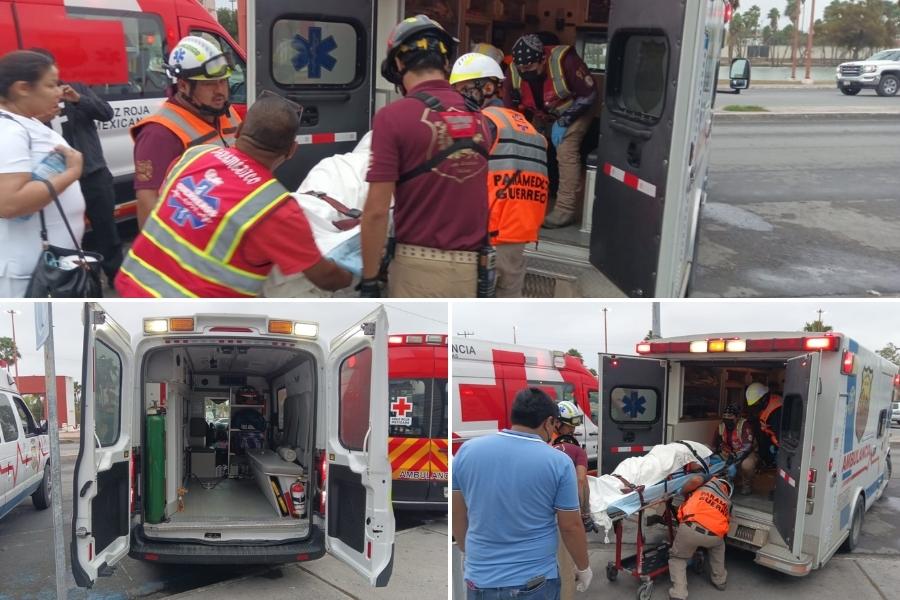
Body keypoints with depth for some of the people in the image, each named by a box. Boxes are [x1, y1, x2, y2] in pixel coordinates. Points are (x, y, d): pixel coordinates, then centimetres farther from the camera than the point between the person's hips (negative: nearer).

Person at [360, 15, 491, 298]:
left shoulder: (393, 116, -10)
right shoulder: (478, 117, 7)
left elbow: (377, 211, -14)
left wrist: (369, 279, -5)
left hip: (419, 265, -5)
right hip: (472, 266, 5)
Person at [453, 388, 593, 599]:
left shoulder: (467, 450, -3)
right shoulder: (558, 462, -11)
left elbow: (457, 516, 6)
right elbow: (571, 526, -5)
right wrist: (583, 567, 11)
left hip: (480, 580, 2)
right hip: (535, 582, -2)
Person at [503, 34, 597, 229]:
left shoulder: (565, 62, -36)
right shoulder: (514, 73, -21)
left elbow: (590, 95, -25)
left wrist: (563, 122, -26)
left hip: (574, 109, -6)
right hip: (543, 114, 6)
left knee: (566, 151, -20)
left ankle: (566, 209, -16)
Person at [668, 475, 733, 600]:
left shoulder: (712, 480, 20)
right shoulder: (727, 501, 28)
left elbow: (696, 480, 0)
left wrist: (684, 493, 17)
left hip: (691, 528, -3)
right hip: (714, 535, 3)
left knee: (677, 558, 20)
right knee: (718, 544, 39)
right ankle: (719, 580, 45)